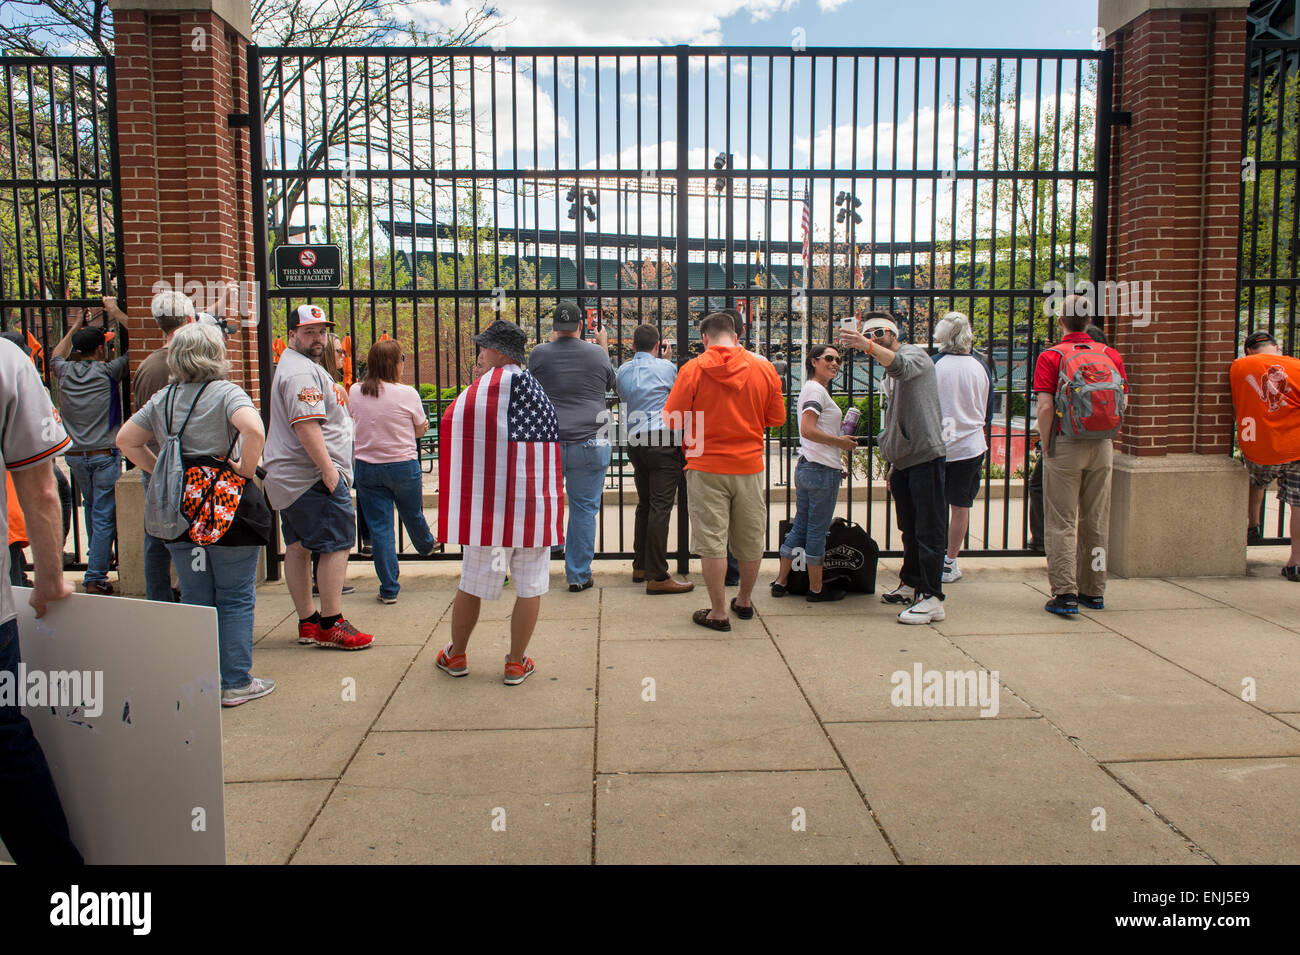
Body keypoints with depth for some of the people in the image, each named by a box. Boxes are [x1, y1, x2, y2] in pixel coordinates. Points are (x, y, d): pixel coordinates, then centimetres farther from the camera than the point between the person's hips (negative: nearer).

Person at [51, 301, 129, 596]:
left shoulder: (65, 372, 4)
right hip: (104, 455, -6)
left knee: (92, 508, 22)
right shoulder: (106, 371, -9)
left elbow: (55, 356, 29)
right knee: (104, 515, -3)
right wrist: (114, 310, 11)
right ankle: (95, 578, -5)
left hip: (75, 455, 6)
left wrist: (76, 326, 35)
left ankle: (99, 559, 36)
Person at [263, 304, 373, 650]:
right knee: (336, 544, -8)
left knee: (298, 547, 12)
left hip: (288, 478, 11)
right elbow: (306, 425, -23)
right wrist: (328, 469, -23)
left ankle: (307, 622, 20)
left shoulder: (299, 365, 22)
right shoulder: (301, 371, -14)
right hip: (312, 476, -11)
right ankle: (330, 625, -4)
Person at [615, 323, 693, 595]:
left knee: (644, 504, 16)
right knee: (660, 507, -8)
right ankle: (657, 577, -10)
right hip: (663, 441, -6)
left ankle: (640, 566, 21)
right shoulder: (666, 367, -1)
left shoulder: (623, 371, 12)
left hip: (635, 442, 6)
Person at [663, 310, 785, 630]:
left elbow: (672, 420, -7)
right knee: (750, 538, 16)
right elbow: (777, 418, 6)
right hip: (749, 466, 3)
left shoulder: (693, 369, -8)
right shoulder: (764, 368, 0)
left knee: (712, 540, 3)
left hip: (707, 467, -3)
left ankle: (718, 612, 7)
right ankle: (744, 600, 33)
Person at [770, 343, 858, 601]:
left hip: (806, 466, 10)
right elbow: (808, 430, -22)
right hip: (822, 470, -10)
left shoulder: (811, 389, 19)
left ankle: (781, 582, 18)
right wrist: (841, 442, -13)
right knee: (817, 531, 0)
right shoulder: (816, 389, -12)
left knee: (800, 527, 14)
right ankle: (816, 589, 9)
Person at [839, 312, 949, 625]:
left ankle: (932, 599, -6)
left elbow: (901, 365, -32)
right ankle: (911, 585, 29)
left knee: (929, 531, -8)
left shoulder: (915, 354, -6)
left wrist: (866, 345, -45)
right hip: (903, 459, 9)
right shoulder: (888, 377, 21)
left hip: (926, 456, -9)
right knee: (909, 529, 17)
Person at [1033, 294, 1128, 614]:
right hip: (1102, 447, 4)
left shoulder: (1051, 356, -7)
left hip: (1065, 445, -4)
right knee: (1096, 522, 12)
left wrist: (1046, 445, -4)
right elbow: (1122, 404, 5)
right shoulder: (1111, 355, 5)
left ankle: (1065, 593, -2)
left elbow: (1045, 407, -14)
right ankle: (1094, 591, 20)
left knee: (1062, 523, 1)